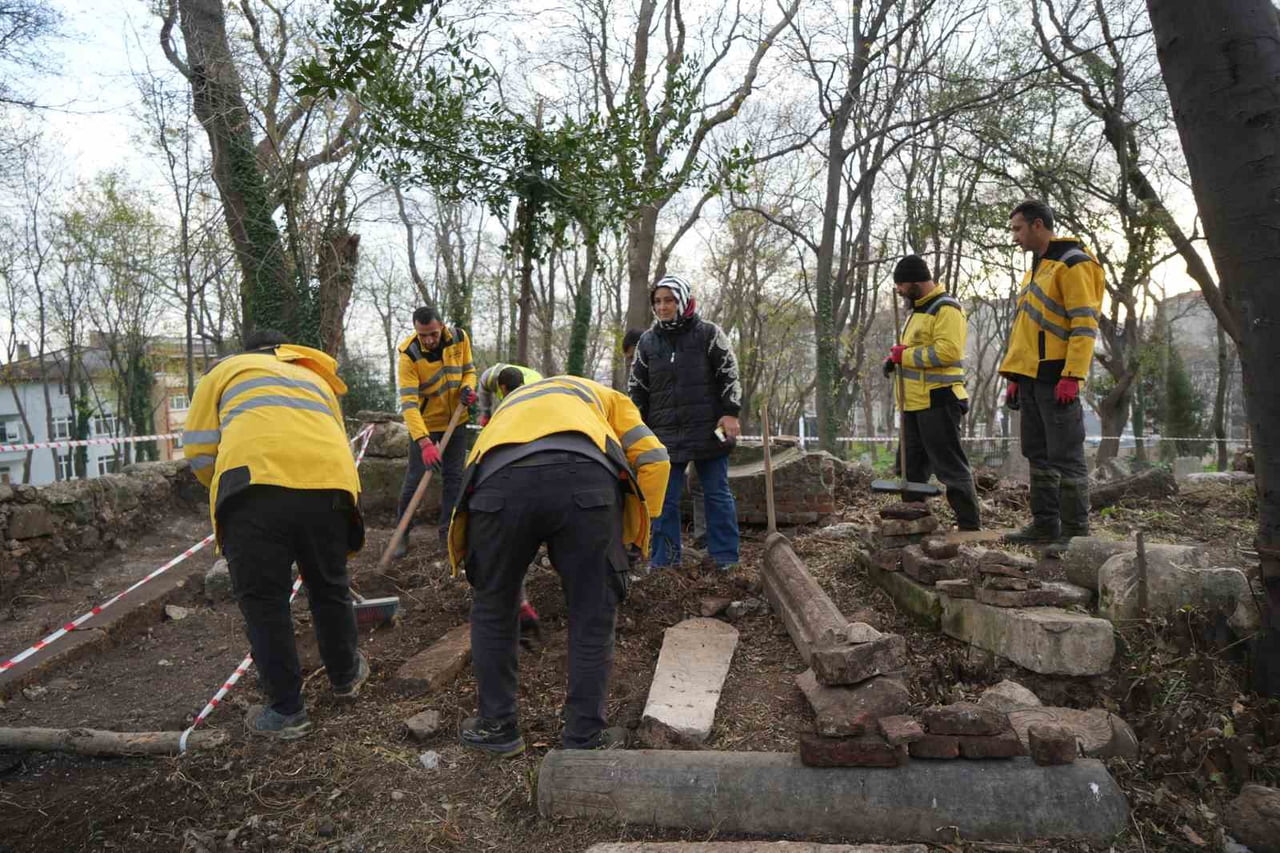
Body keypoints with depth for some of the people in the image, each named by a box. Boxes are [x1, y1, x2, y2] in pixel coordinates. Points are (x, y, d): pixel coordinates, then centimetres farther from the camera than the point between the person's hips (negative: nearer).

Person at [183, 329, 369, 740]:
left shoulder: (226, 369, 26)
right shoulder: (317, 380, 35)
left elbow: (199, 451, 14)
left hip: (255, 485, -3)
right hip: (330, 485, 3)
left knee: (263, 601, 13)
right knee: (330, 589, 23)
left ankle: (285, 711, 24)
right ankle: (345, 676, 43)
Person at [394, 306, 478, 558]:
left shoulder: (459, 338, -12)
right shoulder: (409, 354, -25)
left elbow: (468, 369, 5)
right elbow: (408, 402, -31)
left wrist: (468, 387, -19)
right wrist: (425, 442, -41)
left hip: (455, 421, 4)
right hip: (425, 424, -4)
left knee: (454, 477, 8)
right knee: (415, 479, -1)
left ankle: (447, 531, 20)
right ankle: (402, 532, 17)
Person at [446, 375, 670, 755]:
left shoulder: (507, 407, 46)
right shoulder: (604, 396, 39)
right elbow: (653, 459, 22)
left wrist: (511, 587, 53)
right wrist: (633, 536, 32)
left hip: (499, 482, 2)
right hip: (587, 479, -2)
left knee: (492, 610, 24)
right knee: (592, 618, 15)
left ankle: (496, 728, 36)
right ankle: (584, 741, 27)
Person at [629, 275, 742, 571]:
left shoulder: (709, 333, 0)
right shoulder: (647, 341, 10)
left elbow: (729, 375, 0)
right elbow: (637, 389, 13)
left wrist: (730, 413, -10)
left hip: (708, 431, -3)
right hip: (666, 434, 3)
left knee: (717, 494, 5)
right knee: (664, 499, 4)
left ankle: (726, 558, 14)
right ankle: (664, 561, 13)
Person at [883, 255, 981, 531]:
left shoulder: (946, 309, -11)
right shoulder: (919, 309, 20)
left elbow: (947, 350, -24)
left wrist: (905, 355, -18)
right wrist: (896, 358, 8)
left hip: (937, 402, -10)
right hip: (914, 404, 10)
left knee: (951, 466, -6)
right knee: (912, 467, 14)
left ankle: (970, 526, 1)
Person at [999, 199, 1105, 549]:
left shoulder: (1073, 264, -7)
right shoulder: (1036, 268, 21)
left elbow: (1085, 324, -15)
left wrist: (1072, 376, -22)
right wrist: (1014, 377, 19)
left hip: (1056, 378, -9)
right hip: (1031, 377, 9)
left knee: (1066, 456, -5)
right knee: (1038, 455, 11)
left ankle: (1075, 531, 1)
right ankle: (1045, 523, 19)